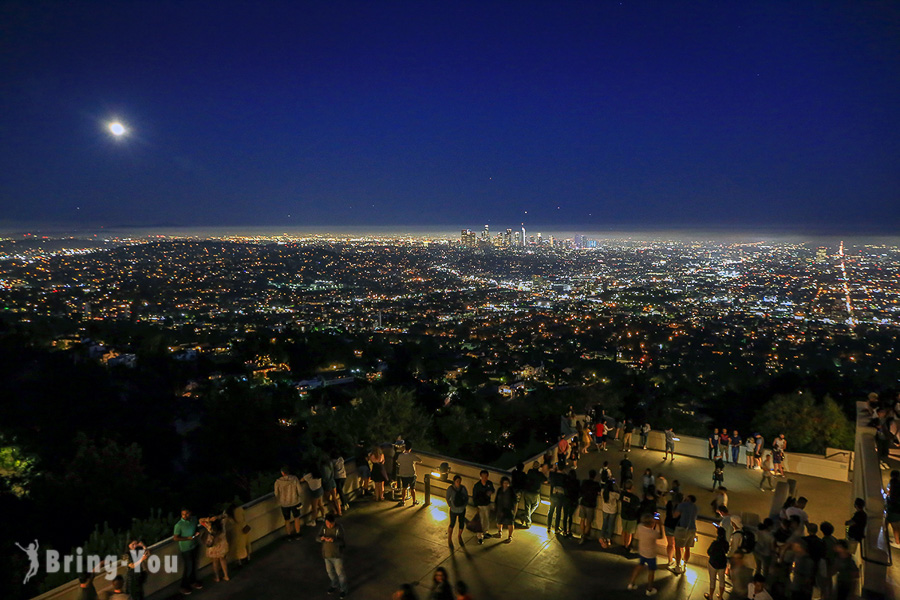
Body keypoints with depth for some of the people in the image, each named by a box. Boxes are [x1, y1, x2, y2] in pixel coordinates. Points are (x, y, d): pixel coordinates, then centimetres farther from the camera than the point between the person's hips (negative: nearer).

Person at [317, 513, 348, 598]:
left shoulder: (339, 528, -23)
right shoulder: (323, 526, -11)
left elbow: (343, 542, -21)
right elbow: (317, 538, -7)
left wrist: (333, 540, -38)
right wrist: (321, 538, -30)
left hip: (337, 554, -5)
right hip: (326, 553, 5)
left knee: (340, 572, 9)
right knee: (330, 571, 22)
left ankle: (344, 589, 32)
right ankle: (335, 586, 47)